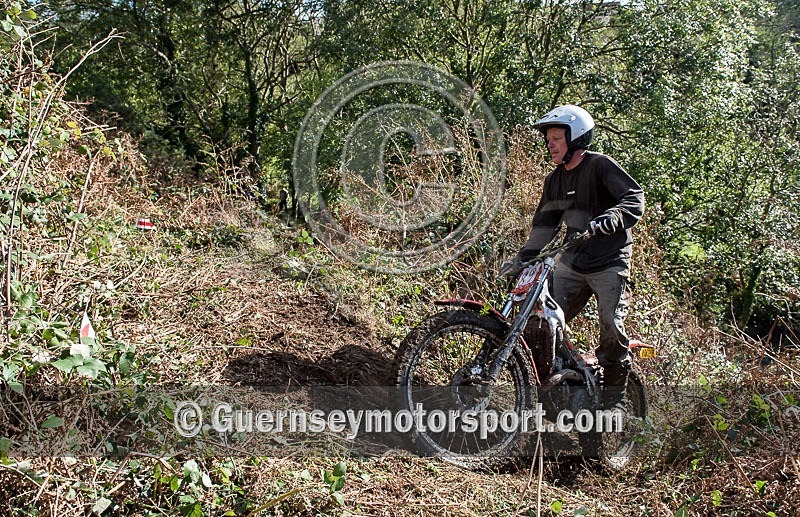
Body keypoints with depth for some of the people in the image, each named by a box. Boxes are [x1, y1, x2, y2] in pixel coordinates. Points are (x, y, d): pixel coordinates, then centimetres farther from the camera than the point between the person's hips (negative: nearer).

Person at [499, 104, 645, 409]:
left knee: (611, 327, -9)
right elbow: (544, 224, 17)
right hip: (572, 263, 6)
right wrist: (523, 258, 9)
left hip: (609, 261, -6)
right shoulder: (554, 180, 13)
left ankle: (614, 397, 10)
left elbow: (635, 198, -17)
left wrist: (612, 217, -36)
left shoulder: (600, 166, -7)